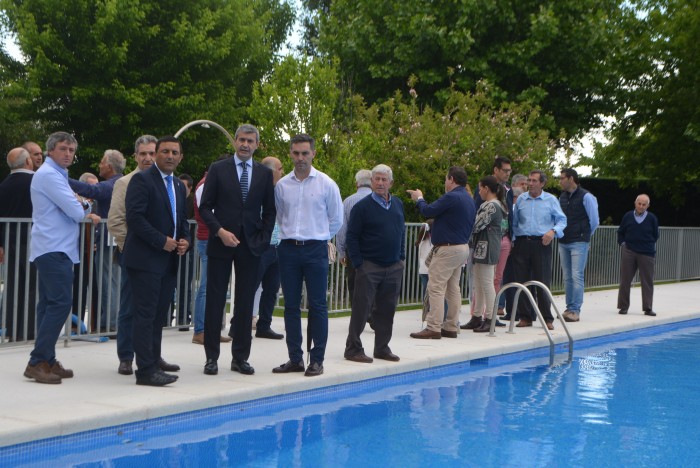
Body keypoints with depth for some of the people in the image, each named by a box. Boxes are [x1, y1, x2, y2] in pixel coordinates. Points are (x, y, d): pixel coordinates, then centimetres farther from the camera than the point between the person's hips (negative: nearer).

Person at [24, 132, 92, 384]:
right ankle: (37, 362, -13)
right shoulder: (49, 175, -13)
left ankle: (46, 361, 13)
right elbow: (76, 212, -16)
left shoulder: (56, 174, 20)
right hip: (54, 249, -11)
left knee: (50, 304, 10)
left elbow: (77, 210, 21)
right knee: (60, 303, -14)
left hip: (52, 249, 11)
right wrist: (84, 207, 3)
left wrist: (81, 207, 2)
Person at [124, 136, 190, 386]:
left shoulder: (179, 185, 18)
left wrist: (185, 240, 5)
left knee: (159, 313, 14)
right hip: (145, 259, -8)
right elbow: (134, 217, -17)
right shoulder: (142, 180, -8)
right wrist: (162, 241, -17)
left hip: (168, 260, 8)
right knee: (145, 315, -7)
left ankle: (154, 360, 26)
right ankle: (146, 370, -7)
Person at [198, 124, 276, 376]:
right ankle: (211, 357, 10)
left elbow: (269, 211, 10)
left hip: (251, 245, 2)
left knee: (245, 303, 6)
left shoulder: (265, 173, 8)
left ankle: (240, 358, 14)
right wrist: (220, 231, -13)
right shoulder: (218, 169, 2)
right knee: (215, 300, 2)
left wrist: (263, 239, -2)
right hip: (221, 243, -2)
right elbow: (205, 206, 0)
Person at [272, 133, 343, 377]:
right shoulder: (281, 185, 5)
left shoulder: (326, 184, -1)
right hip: (288, 248, 3)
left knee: (317, 306, -2)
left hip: (315, 249, -3)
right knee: (291, 305, 5)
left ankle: (317, 360, 3)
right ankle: (295, 359, 12)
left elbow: (337, 219, 8)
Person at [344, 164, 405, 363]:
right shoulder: (362, 206, -7)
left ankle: (382, 348, 20)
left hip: (394, 267, 5)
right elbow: (351, 236, -7)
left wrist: (402, 257, 12)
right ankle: (353, 349, 4)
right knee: (361, 308, -3)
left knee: (387, 309, 10)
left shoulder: (398, 205, 11)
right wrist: (358, 263, -11)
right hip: (369, 266, -5)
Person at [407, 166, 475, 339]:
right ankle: (451, 327, 17)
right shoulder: (469, 199, 13)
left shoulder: (451, 197, -18)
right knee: (453, 289, 13)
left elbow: (428, 211, -14)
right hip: (463, 247, 10)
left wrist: (419, 199, 6)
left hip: (447, 248, -10)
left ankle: (433, 328, -9)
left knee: (436, 288, -7)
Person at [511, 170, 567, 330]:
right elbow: (514, 222, 16)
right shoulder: (521, 199, 12)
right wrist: (511, 240, 8)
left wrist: (553, 231, -13)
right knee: (522, 282, 2)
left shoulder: (551, 200, 5)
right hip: (522, 243, 3)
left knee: (543, 282, -4)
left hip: (541, 244, -3)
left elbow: (562, 219, 5)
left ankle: (547, 318, 4)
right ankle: (525, 317, 11)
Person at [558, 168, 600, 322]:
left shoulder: (586, 197, -8)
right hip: (563, 242, 6)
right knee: (567, 277, 9)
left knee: (577, 276, -10)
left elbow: (594, 221, -3)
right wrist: (560, 233, 12)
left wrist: (585, 235, 7)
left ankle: (575, 310, -9)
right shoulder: (562, 197, 11)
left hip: (579, 243, -6)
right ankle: (569, 308, 15)